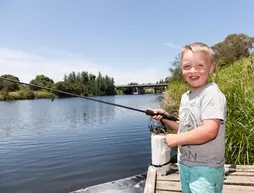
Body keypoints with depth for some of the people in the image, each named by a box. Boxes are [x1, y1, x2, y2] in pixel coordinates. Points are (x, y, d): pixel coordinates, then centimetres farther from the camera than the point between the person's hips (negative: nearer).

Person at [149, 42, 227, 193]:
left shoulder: (212, 94, -20)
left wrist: (175, 139, -21)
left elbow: (209, 131, -29)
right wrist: (165, 118, 1)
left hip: (205, 169, -8)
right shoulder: (185, 96, 5)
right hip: (184, 164, 8)